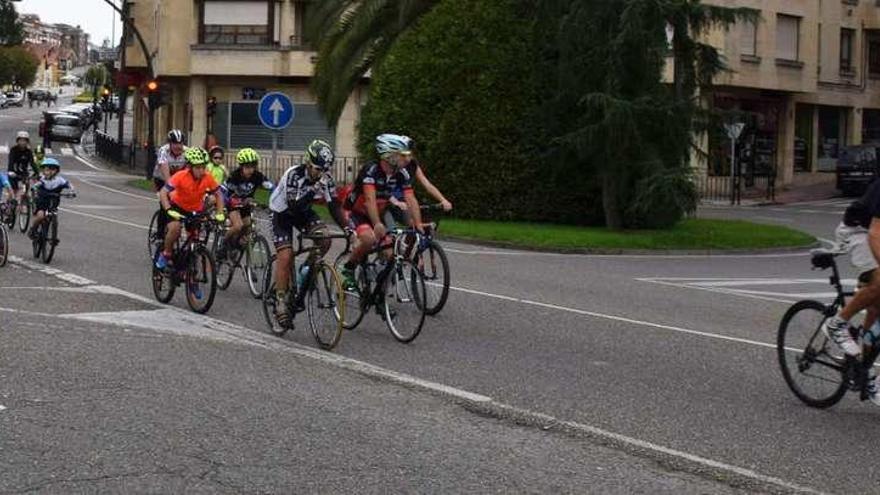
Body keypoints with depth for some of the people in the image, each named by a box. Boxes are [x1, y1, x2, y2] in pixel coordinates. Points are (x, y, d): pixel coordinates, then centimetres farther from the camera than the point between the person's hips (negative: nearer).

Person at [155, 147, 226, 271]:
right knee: (175, 228, -29)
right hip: (177, 206, -3)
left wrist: (220, 213, -19)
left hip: (196, 210, 3)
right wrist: (169, 211, -44)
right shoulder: (181, 176, -29)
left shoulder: (207, 178, -21)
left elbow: (218, 194, -7)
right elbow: (163, 193, -32)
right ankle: (166, 254, -4)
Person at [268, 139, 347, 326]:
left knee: (325, 239, -22)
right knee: (285, 256, -18)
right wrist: (314, 190, -49)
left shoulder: (326, 179, -17)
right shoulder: (293, 175, -32)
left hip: (304, 212, 5)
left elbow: (334, 206, -13)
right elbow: (294, 206, -39)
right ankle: (281, 302, -10)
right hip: (282, 213, -5)